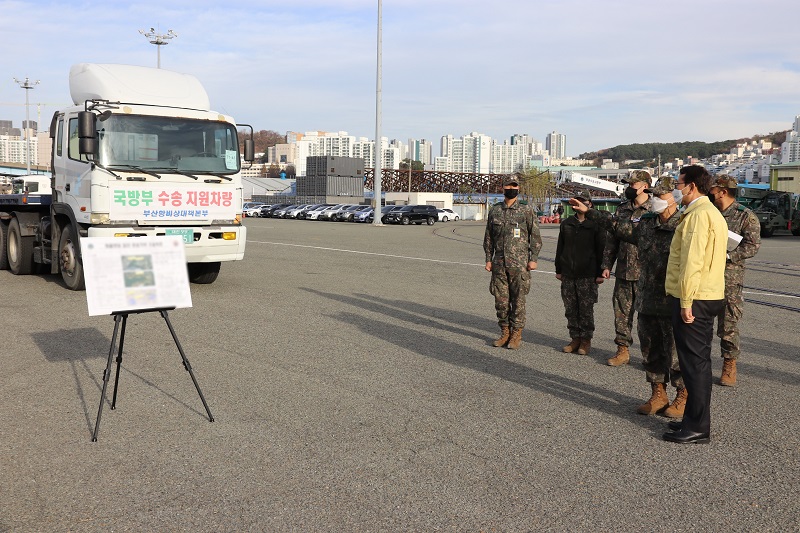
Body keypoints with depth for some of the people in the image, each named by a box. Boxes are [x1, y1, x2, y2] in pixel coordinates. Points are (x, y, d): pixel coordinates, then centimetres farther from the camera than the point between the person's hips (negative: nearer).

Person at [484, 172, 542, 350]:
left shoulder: (526, 211, 0)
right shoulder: (495, 210, 9)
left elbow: (536, 237, 0)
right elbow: (488, 237, 14)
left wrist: (533, 259, -6)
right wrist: (488, 259, 9)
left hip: (519, 264, -3)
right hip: (499, 264, 4)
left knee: (518, 300, 0)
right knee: (501, 299, 6)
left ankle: (516, 334, 9)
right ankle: (505, 332, 19)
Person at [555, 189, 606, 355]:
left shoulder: (596, 225, -3)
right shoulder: (566, 224, 11)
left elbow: (601, 250, -3)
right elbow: (560, 248, 16)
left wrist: (600, 273, -7)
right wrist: (558, 270, 14)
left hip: (587, 275, -4)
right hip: (568, 275, 4)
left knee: (586, 309, 1)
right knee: (571, 309, 7)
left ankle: (586, 340, 12)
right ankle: (575, 338, 17)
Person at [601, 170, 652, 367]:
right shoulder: (622, 210, 13)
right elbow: (612, 239, 16)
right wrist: (606, 265, 11)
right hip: (623, 271, 6)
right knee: (622, 310, 9)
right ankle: (623, 349, 19)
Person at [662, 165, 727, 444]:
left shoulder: (699, 214, -16)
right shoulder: (711, 212, 18)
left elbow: (692, 260, -22)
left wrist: (686, 301, -20)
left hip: (694, 299, -10)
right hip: (709, 296, 10)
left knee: (694, 362, -4)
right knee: (697, 361, 16)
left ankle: (698, 427, 4)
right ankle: (695, 419, 25)